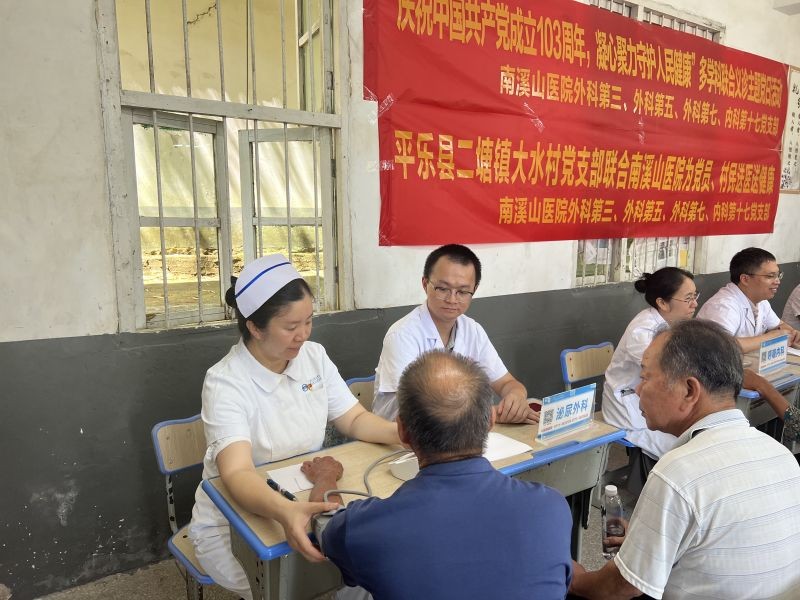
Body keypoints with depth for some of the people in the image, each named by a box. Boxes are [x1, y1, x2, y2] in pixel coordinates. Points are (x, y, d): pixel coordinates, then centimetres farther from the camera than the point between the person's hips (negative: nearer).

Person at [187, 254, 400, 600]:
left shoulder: (314, 356, -5)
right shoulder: (225, 383, -22)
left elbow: (355, 420, -1)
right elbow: (237, 473, -34)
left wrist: (401, 433, -22)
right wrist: (285, 513, -53)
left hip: (304, 504, 5)